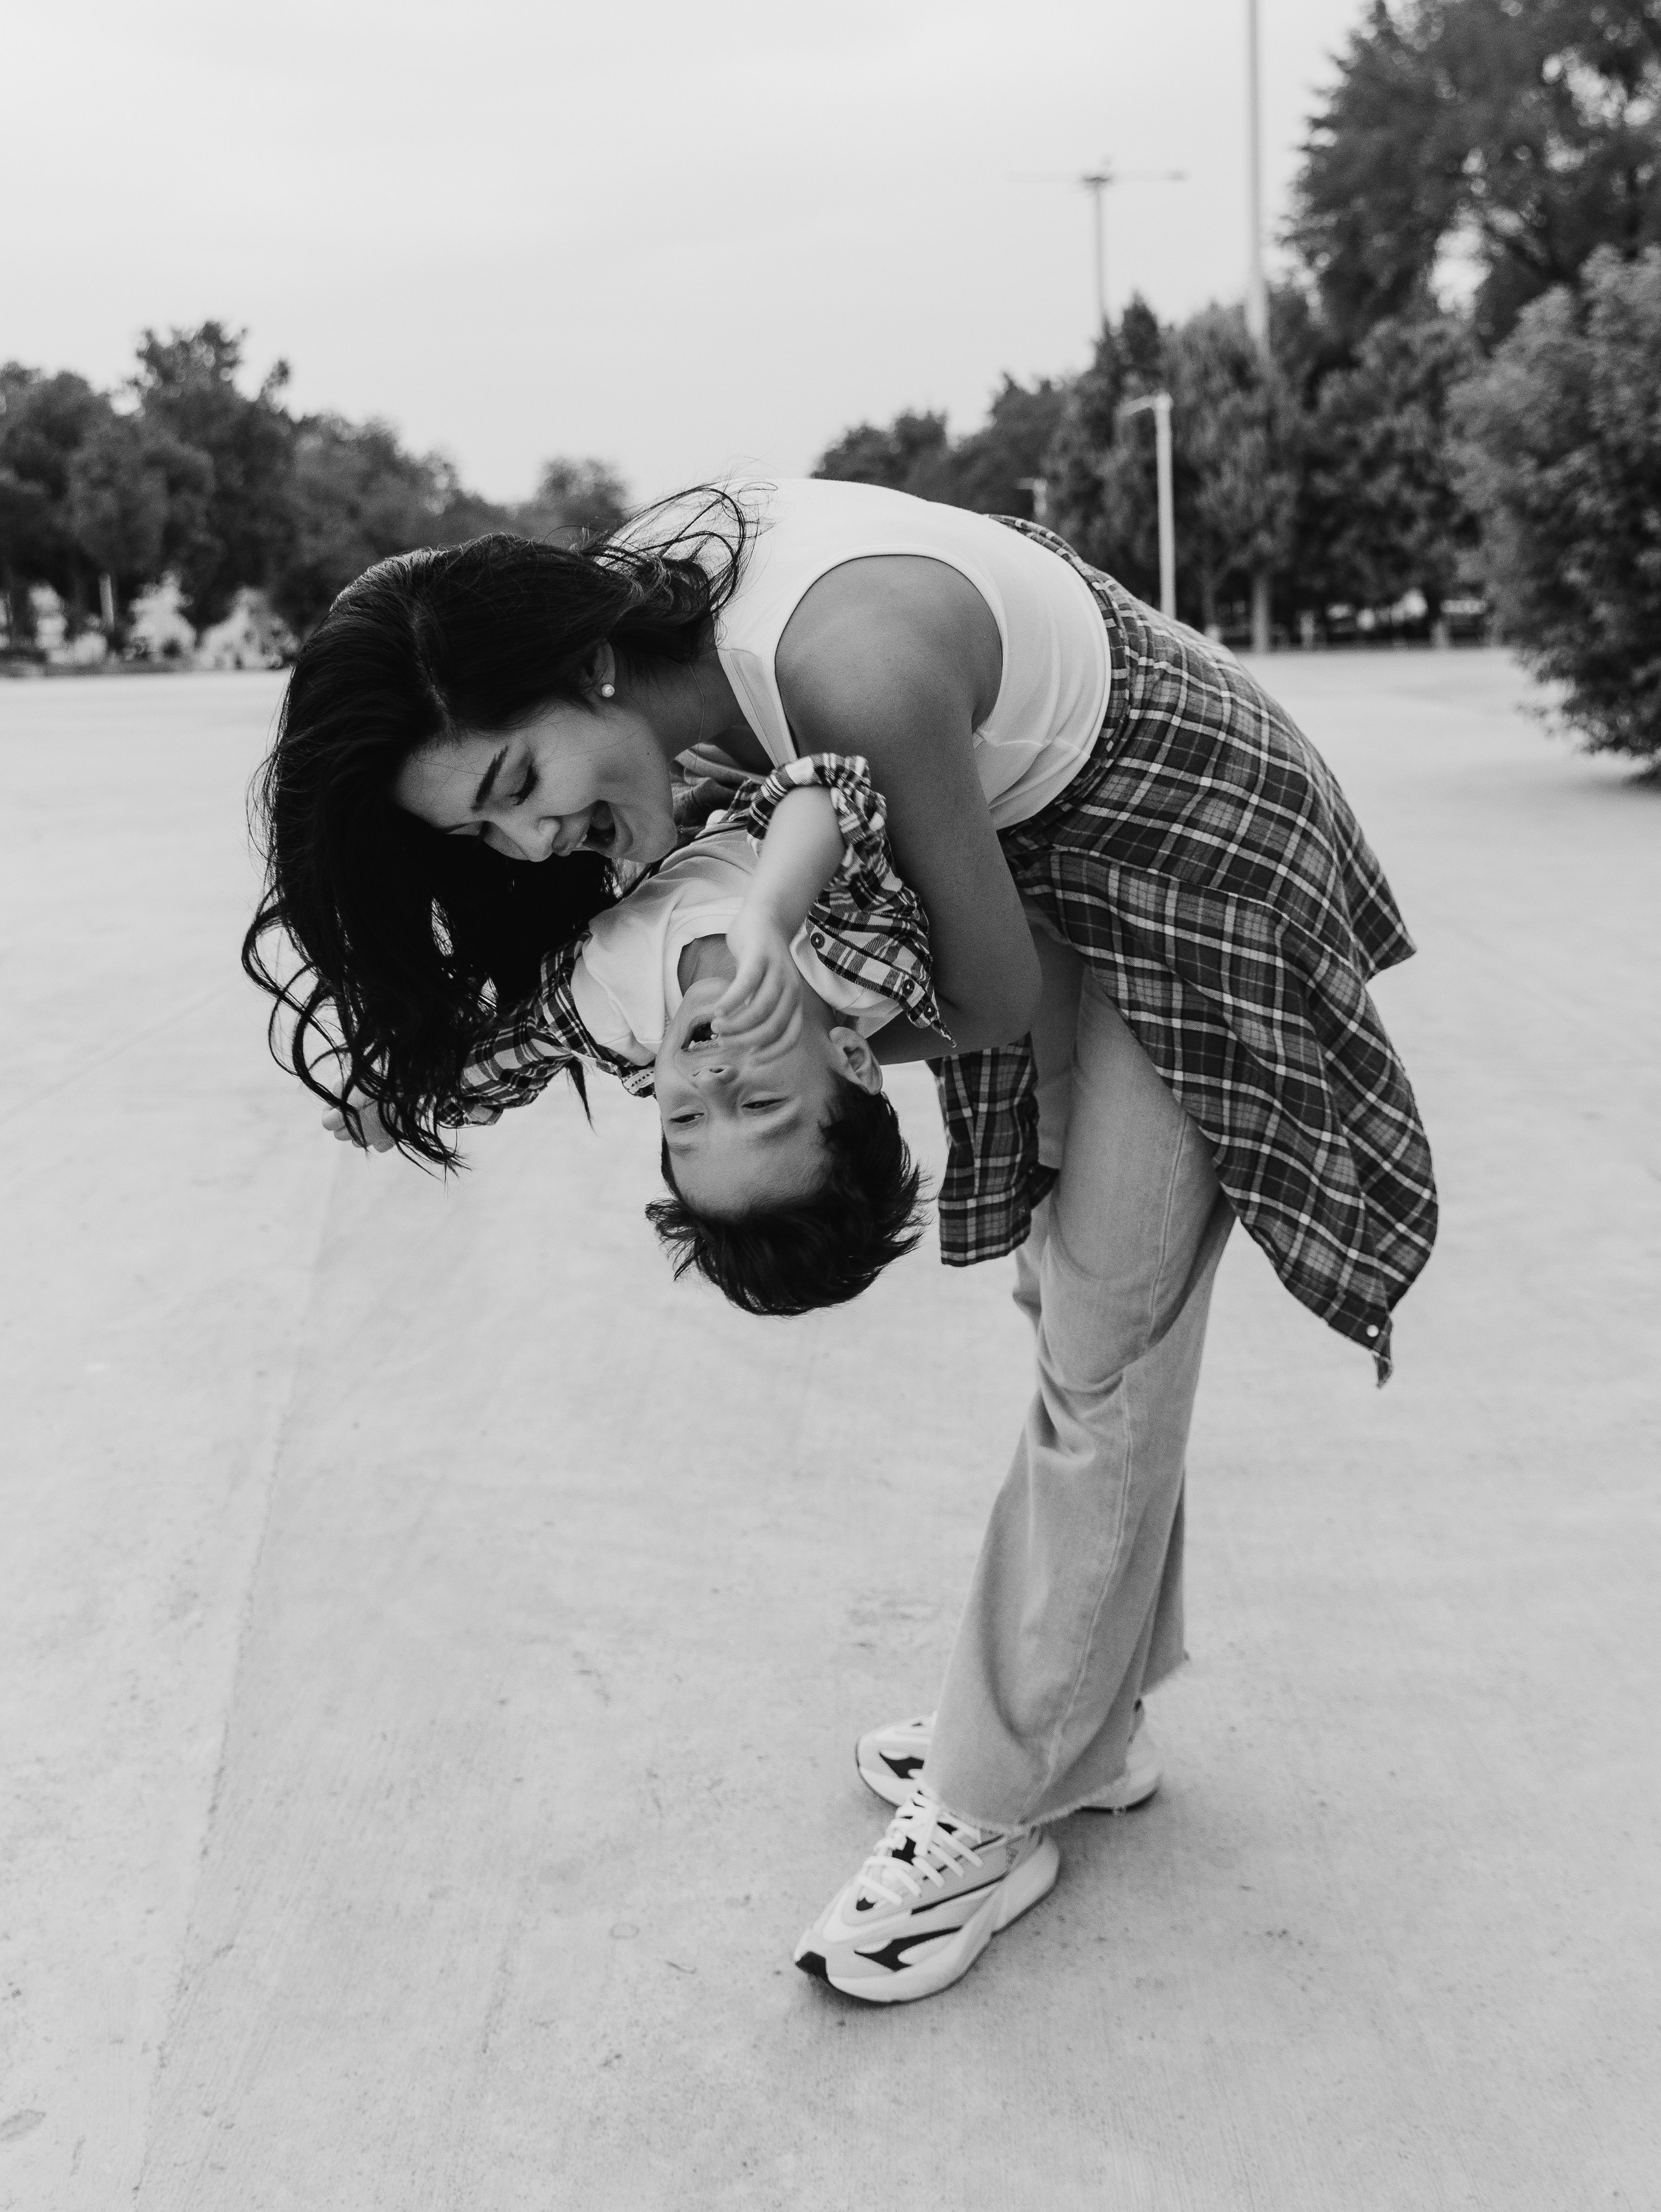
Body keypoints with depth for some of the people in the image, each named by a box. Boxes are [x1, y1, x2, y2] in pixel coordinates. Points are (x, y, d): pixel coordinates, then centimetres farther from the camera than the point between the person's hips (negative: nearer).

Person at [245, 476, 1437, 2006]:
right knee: (1063, 1296, 13)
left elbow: (991, 1000, -25)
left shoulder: (849, 672, -38)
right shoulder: (644, 583, -14)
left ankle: (999, 1815, 7)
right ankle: (1088, 1724, 27)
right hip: (1040, 842, 8)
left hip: (1187, 844, -8)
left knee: (1107, 1346, -4)